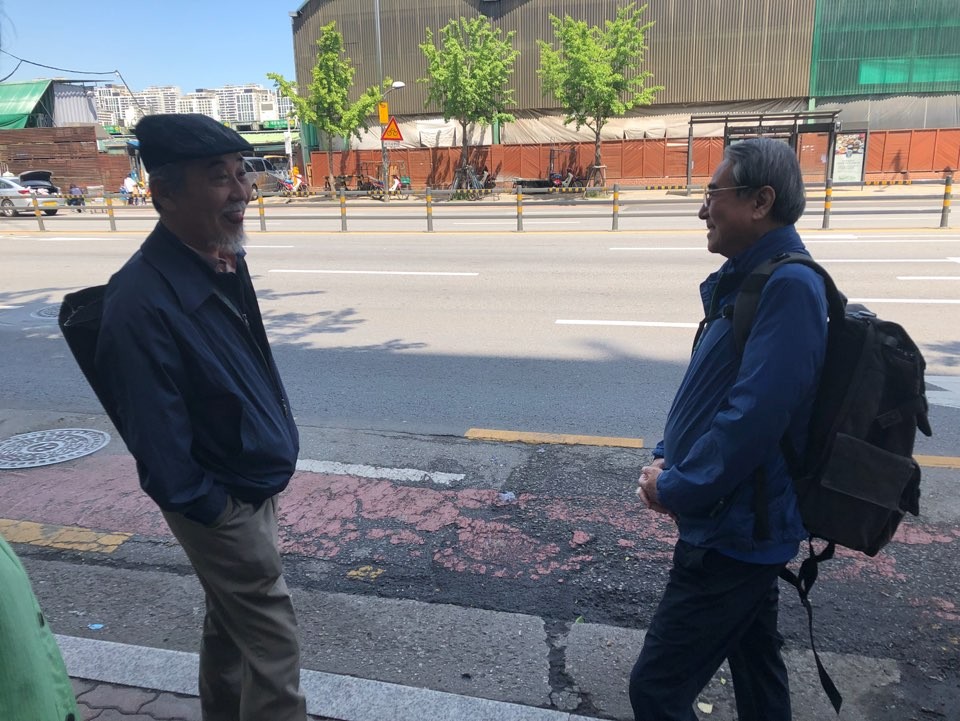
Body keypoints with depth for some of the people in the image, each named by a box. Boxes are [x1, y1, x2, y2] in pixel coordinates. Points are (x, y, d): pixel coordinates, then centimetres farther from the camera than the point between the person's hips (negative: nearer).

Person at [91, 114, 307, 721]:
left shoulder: (223, 261, -2)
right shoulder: (143, 301, -29)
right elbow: (156, 439, -23)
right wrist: (210, 508, -12)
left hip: (255, 484, 8)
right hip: (224, 505, -8)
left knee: (229, 619, 26)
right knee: (273, 645, 6)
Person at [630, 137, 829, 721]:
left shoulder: (789, 286, -23)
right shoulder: (744, 280, 9)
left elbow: (754, 416, -29)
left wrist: (677, 488, -16)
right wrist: (666, 459, 3)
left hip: (733, 532, -10)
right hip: (746, 524, 10)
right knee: (755, 657, 25)